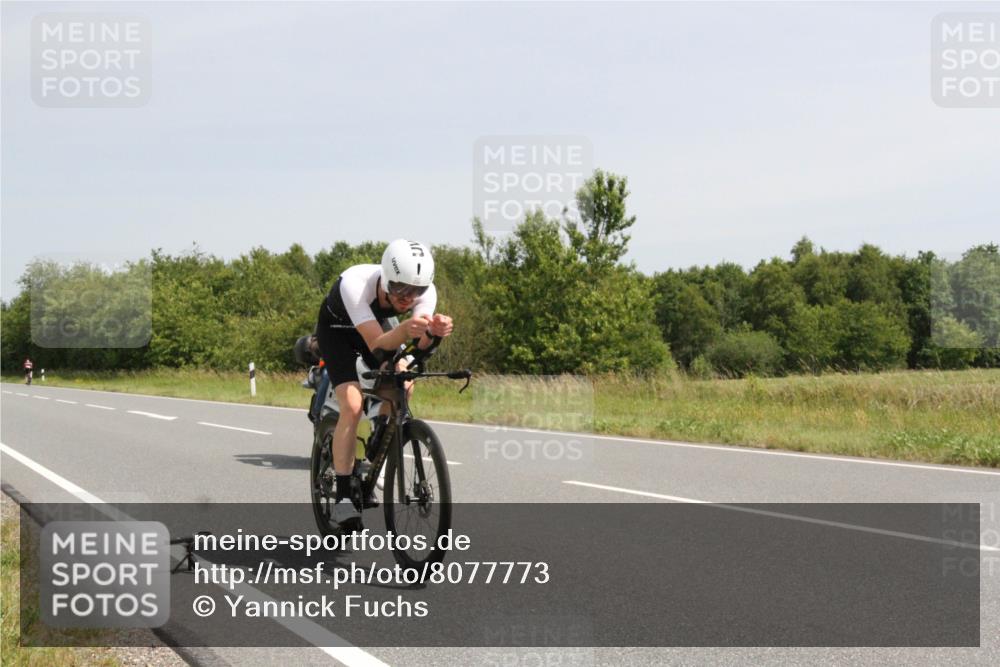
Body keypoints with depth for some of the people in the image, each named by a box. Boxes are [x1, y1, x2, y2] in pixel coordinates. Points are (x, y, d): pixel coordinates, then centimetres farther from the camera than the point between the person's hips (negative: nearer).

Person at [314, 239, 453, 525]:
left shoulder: (425, 291, -29)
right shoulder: (355, 284, -42)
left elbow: (420, 345, -39)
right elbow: (376, 344, -47)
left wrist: (434, 331, -61)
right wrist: (406, 329, -67)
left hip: (376, 325, 5)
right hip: (337, 330, -5)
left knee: (403, 387, -15)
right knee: (353, 405, -22)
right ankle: (343, 497, -15)